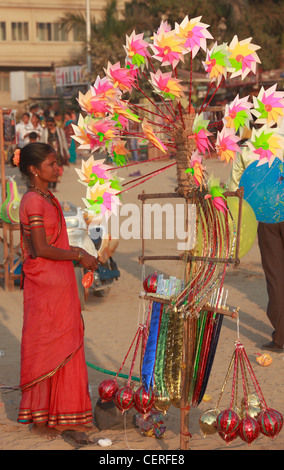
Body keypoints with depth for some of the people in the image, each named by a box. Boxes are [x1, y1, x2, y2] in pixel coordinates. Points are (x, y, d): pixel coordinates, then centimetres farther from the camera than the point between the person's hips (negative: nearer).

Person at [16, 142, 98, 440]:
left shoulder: (47, 199, 13)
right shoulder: (33, 201, -16)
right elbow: (41, 249, -21)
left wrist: (76, 251, 6)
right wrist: (78, 256, -13)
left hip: (59, 285, 9)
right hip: (44, 285, -9)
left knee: (66, 348, 13)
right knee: (45, 350, 1)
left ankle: (64, 416, 23)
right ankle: (39, 419, 14)